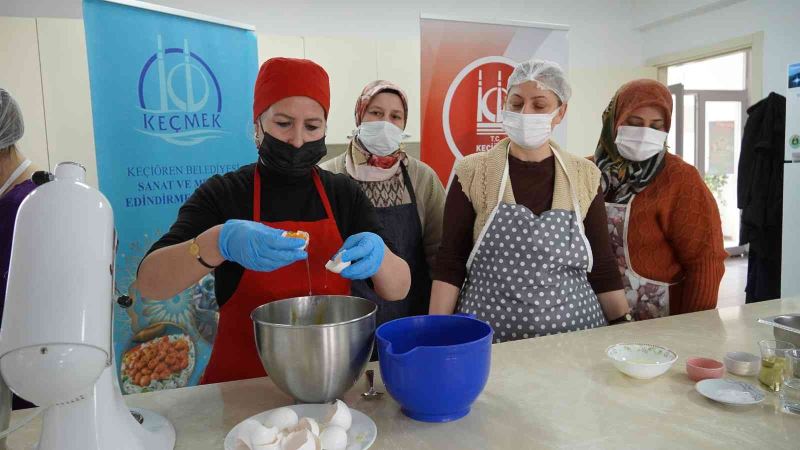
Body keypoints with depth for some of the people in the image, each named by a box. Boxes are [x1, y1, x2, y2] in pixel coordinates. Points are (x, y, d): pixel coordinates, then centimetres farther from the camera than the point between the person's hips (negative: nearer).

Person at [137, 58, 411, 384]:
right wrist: (219, 242, -30)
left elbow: (398, 290, 0)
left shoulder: (345, 194, 3)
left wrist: (377, 254, -22)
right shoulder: (222, 194, -3)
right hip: (242, 382, -1)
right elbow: (148, 282, -13)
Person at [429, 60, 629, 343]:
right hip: (488, 336, -1)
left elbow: (602, 267, 5)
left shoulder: (584, 176, 1)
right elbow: (450, 264, -6)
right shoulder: (473, 173, -5)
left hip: (574, 335, 2)